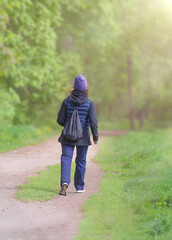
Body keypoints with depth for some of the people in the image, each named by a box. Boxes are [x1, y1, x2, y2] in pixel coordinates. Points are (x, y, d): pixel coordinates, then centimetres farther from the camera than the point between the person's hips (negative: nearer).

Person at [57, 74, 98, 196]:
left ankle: (65, 182, -22)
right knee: (81, 161, 13)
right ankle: (79, 186, 22)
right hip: (83, 137, 0)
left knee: (66, 158, -1)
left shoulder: (67, 101, -4)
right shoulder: (89, 103, -7)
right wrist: (96, 137, -1)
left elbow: (60, 120, -2)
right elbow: (93, 122, -10)